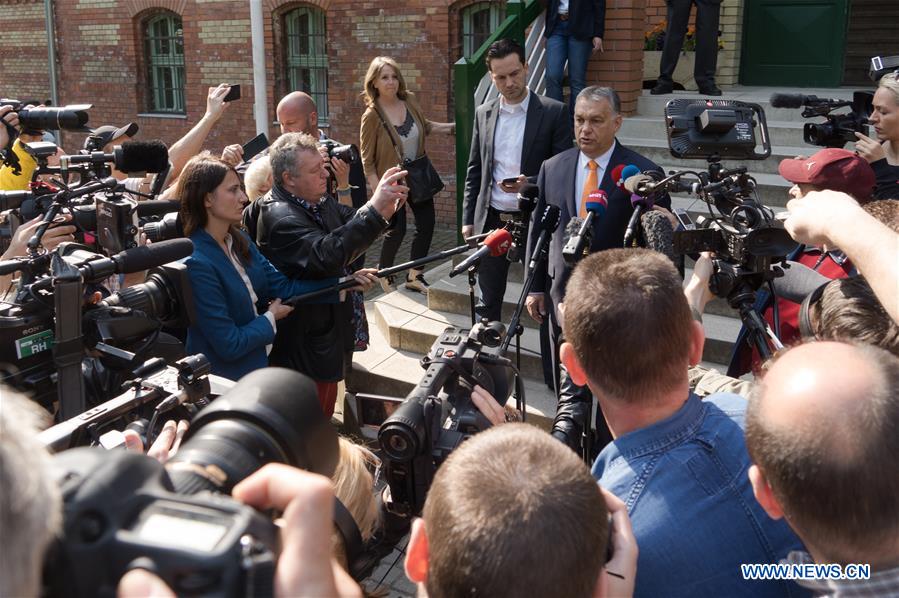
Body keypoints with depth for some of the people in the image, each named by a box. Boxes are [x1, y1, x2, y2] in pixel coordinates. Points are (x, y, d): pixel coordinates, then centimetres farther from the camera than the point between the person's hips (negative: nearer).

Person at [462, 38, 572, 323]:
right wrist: (468, 219, 9)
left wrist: (531, 184, -22)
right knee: (487, 301, 12)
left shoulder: (554, 112, -4)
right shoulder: (484, 113, 8)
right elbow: (474, 170, 13)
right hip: (491, 218, 4)